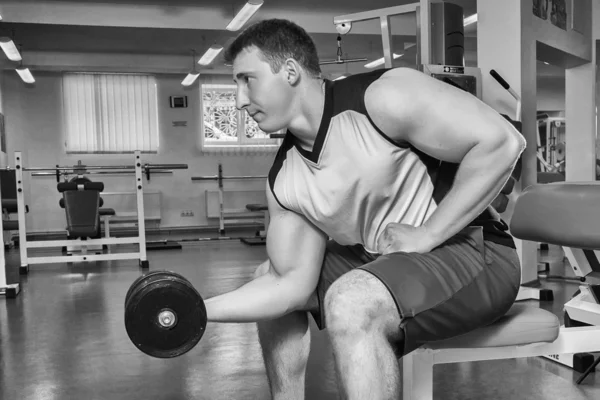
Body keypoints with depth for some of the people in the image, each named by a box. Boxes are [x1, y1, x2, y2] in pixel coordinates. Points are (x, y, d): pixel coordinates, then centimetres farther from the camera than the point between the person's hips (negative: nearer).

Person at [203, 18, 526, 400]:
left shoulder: (383, 96, -20)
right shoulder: (283, 181, 0)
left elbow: (503, 142, -24)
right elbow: (295, 285, -3)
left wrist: (427, 234, -23)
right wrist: (202, 309, -13)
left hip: (475, 252, -7)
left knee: (350, 300, -34)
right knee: (271, 279, 10)